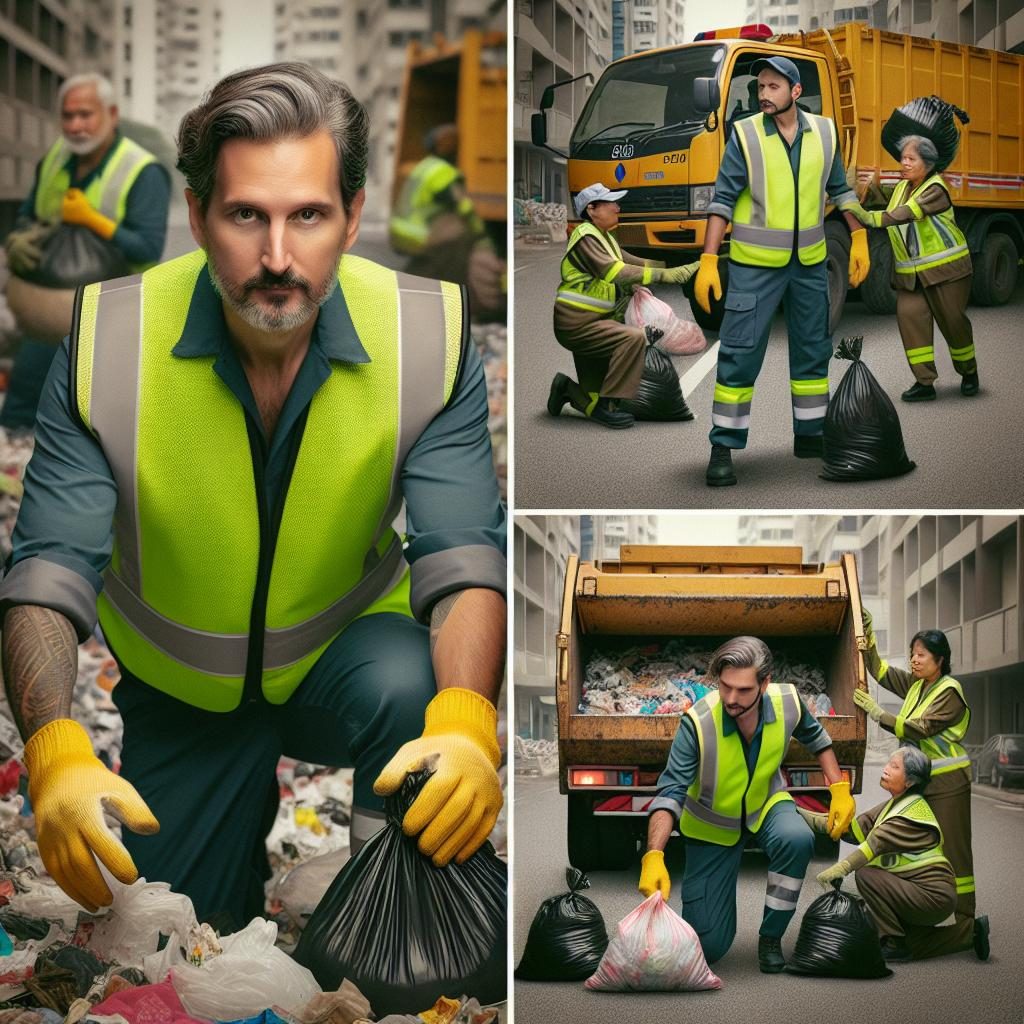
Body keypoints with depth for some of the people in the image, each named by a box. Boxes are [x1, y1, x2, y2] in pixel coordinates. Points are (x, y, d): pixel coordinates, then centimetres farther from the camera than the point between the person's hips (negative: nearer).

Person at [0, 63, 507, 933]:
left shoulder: (428, 339, -22)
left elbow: (463, 562, -26)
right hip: (177, 695, 1)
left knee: (405, 685, -34)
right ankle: (252, 801, 35)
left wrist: (464, 721, -48)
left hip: (344, 658, -1)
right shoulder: (109, 342, -22)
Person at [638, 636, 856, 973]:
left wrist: (840, 789, -7)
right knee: (708, 946, -4)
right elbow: (670, 793, -35)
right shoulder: (697, 722, -33)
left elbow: (815, 738, 2)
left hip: (766, 803, 2)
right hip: (712, 825, -2)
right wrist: (654, 856, -48)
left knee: (797, 839, -36)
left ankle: (771, 937, -12)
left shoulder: (787, 702, -22)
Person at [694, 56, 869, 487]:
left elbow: (839, 189, 13)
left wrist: (859, 239, 10)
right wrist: (708, 262, -13)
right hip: (755, 265, -4)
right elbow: (723, 200, -8)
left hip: (810, 263, 4)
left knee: (813, 351, 12)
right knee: (739, 356, -6)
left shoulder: (823, 132, 2)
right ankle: (723, 448, -2)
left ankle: (810, 436, 26)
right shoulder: (744, 135, -8)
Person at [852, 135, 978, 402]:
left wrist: (874, 218, -43)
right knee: (909, 315, -11)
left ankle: (969, 373, 26)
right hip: (910, 273, 6)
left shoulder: (935, 189, -14)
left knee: (952, 320, 1)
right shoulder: (901, 188, 10)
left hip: (945, 268, -6)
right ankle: (924, 382, -9)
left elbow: (908, 213, -30)